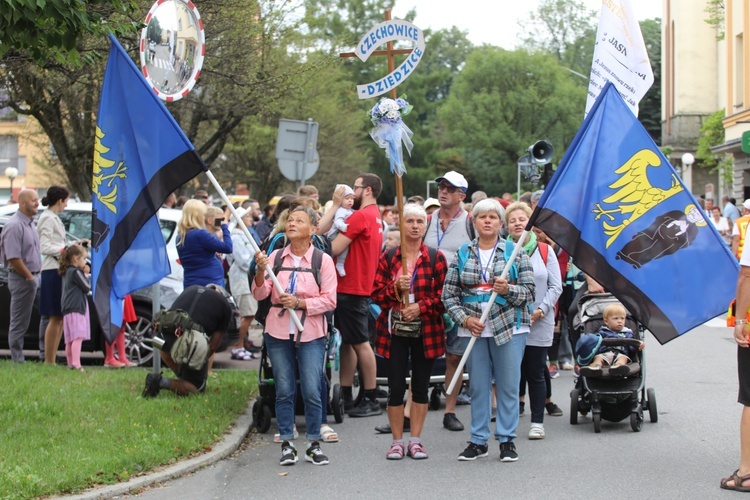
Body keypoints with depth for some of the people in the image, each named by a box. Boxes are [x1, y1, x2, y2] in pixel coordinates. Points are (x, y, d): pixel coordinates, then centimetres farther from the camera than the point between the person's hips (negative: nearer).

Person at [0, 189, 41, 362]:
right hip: (21, 278, -9)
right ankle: (17, 360, 0)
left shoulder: (29, 224, 15)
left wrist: (36, 275, 15)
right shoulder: (14, 225, -16)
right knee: (18, 322, -4)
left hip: (32, 278, 9)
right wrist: (29, 276, -14)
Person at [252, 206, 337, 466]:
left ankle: (314, 445, 8)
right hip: (278, 332, 2)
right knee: (284, 391, 5)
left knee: (311, 391, -4)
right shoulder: (276, 256, 6)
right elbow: (260, 294, 1)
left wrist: (300, 303, -17)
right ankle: (287, 444, 13)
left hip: (310, 334, -2)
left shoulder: (323, 260, -1)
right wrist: (261, 271, -17)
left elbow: (329, 300, -5)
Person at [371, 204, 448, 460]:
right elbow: (377, 295, 2)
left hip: (426, 331, 0)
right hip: (394, 331, 0)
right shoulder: (388, 257, 4)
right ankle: (397, 441, 10)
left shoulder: (436, 258, 2)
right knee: (396, 387, -1)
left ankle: (415, 440, 15)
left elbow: (444, 295, -1)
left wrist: (421, 307, -14)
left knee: (421, 387, 6)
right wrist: (396, 288, -16)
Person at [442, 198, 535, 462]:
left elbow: (529, 291, 1)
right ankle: (478, 440, 14)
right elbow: (449, 294, 6)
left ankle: (507, 440, 10)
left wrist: (508, 290, -18)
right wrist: (465, 319, -8)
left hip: (509, 328, -2)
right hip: (474, 329, 2)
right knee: (478, 386, 6)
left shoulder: (516, 252, 5)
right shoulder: (462, 255, 9)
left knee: (508, 385, 1)